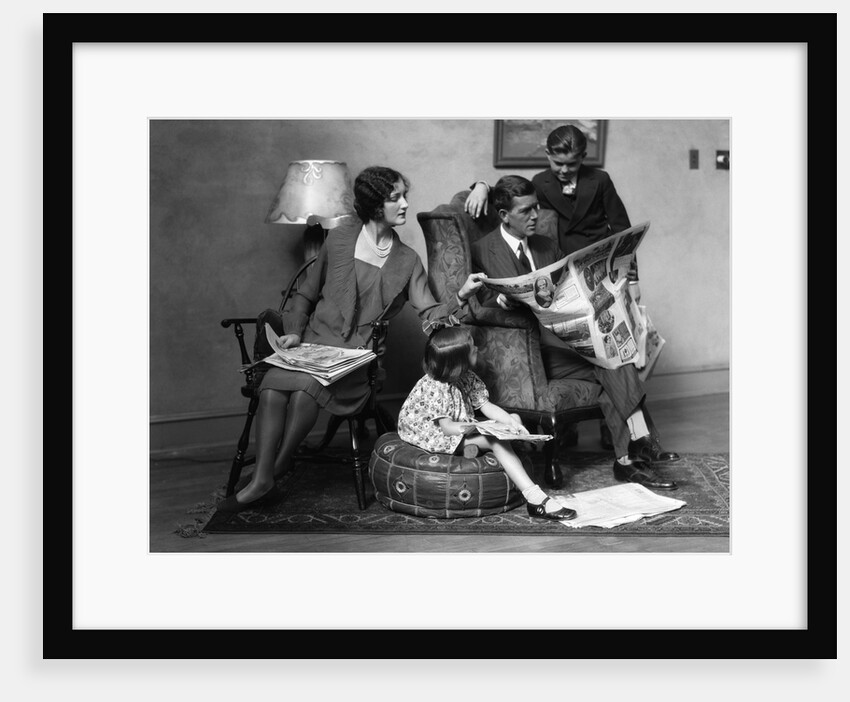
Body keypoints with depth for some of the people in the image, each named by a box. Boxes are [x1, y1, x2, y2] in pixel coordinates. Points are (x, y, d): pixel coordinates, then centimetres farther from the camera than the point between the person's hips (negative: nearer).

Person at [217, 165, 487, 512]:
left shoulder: (407, 261, 9)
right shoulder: (338, 240, 9)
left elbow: (430, 314, -1)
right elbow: (305, 295, 18)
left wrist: (460, 298, -20)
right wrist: (294, 331, 2)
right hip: (314, 342, 1)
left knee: (308, 384, -32)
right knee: (274, 384, -30)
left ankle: (274, 470, -16)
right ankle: (261, 480, -28)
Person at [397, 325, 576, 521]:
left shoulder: (467, 378, 0)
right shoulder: (434, 387, -24)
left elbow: (486, 406, -2)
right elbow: (446, 426, -26)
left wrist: (511, 421, -18)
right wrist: (466, 428, -46)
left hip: (464, 427, 10)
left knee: (514, 418, 1)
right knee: (496, 440, -28)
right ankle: (534, 498, -32)